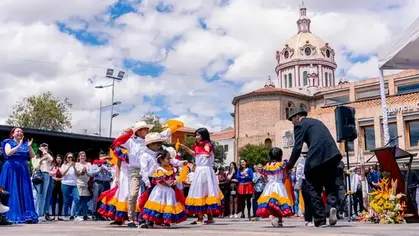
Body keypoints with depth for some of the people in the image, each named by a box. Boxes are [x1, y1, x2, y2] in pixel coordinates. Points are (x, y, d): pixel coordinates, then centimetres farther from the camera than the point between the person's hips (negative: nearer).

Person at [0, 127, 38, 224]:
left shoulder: (25, 144, 14)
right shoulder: (9, 143, 2)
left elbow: (32, 156, 5)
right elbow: (8, 153, -17)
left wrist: (29, 146, -8)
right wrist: (19, 145, -20)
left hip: (23, 170, 5)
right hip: (11, 170, -5)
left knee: (25, 192, 1)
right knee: (12, 192, -6)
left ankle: (26, 215, 1)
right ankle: (12, 216, -4)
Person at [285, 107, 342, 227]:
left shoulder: (300, 125, 6)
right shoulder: (316, 121, 29)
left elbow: (297, 148, -4)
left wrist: (289, 166, 3)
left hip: (317, 157, -6)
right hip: (332, 154, 6)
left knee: (316, 189, 6)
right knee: (331, 185, 15)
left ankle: (320, 220, 6)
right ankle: (332, 206, -12)